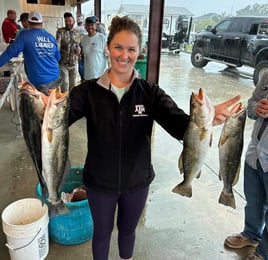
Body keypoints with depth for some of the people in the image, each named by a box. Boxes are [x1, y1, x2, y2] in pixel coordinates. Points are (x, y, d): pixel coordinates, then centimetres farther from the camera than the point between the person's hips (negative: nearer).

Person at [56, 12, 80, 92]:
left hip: (74, 63, 4)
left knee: (73, 83, 13)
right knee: (65, 83, -3)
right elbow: (57, 44, -16)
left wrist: (78, 49, -7)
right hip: (63, 63, -4)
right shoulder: (60, 31, -5)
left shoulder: (77, 33, 8)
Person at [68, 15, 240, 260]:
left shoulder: (150, 92, -12)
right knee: (102, 232, 22)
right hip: (99, 182, -1)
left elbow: (179, 125, -23)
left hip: (137, 181, 2)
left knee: (128, 229, 27)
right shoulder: (89, 90, -14)